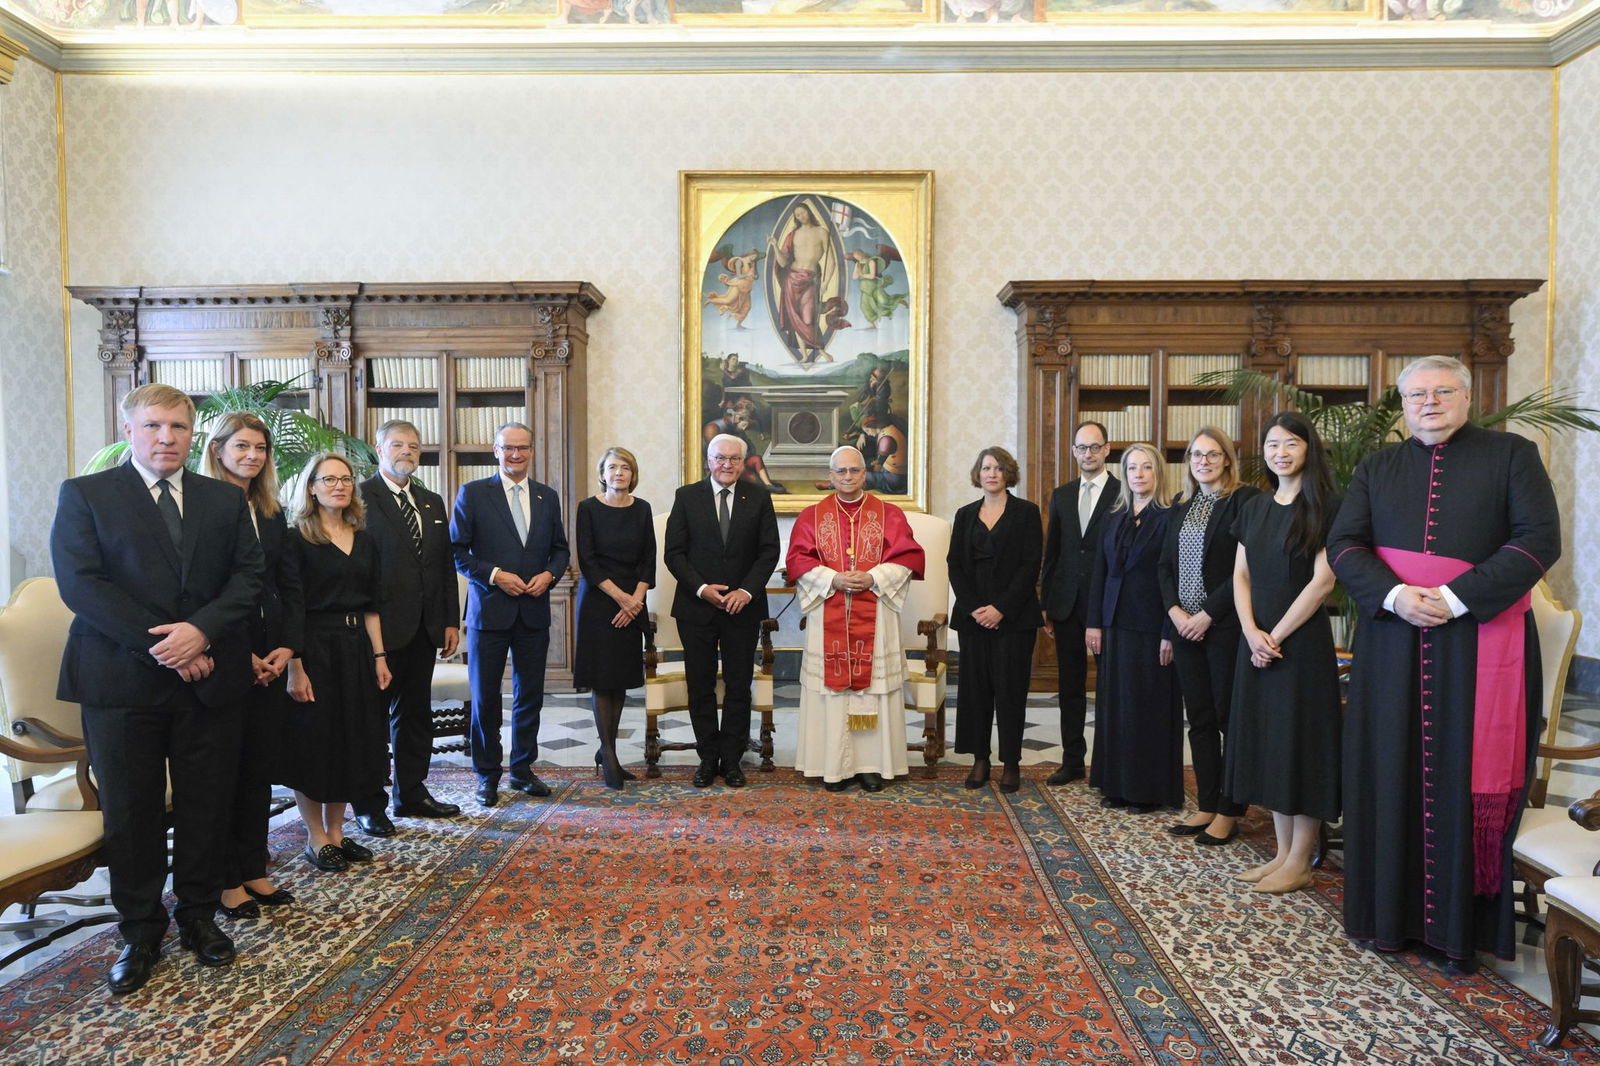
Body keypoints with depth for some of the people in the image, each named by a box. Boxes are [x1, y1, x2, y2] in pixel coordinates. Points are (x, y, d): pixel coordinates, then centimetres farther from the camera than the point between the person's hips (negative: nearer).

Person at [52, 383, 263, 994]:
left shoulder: (226, 501, 9)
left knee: (205, 807, 10)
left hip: (210, 677, 2)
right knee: (130, 813, 8)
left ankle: (198, 916, 28)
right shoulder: (84, 495, 2)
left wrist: (201, 631, -16)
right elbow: (80, 583, -9)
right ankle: (140, 932, 25)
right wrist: (162, 646, -16)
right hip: (123, 681, -2)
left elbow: (248, 576, 1)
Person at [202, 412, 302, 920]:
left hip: (268, 657, 6)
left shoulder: (272, 513, 13)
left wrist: (287, 646, 0)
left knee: (261, 765, 11)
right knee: (222, 769, 3)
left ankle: (253, 871, 22)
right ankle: (225, 882, 14)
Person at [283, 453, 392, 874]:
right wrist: (293, 666, -18)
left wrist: (379, 656, 6)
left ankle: (336, 833, 24)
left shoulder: (364, 540, 10)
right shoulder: (297, 539, -7)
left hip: (356, 649, 6)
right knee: (312, 744, 3)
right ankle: (316, 839, 17)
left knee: (351, 742, 11)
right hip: (314, 649, -6)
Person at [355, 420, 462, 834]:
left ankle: (412, 793, 27)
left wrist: (451, 621, 10)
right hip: (382, 627, -6)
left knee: (416, 712, 15)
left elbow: (446, 564, 15)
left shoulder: (432, 502, 14)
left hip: (424, 627, 7)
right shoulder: (360, 498, -7)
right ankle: (369, 805, 15)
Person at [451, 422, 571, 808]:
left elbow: (560, 549, 14)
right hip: (490, 610, -3)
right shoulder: (473, 493, -2)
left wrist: (548, 574, -6)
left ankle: (523, 769, 25)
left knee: (530, 695, 11)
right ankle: (487, 775, 19)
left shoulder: (548, 497, 9)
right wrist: (494, 575, -15)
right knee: (484, 697, 5)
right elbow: (457, 551, -4)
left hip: (534, 611, 3)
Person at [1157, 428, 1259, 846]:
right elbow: (1165, 564, 12)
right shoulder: (1181, 507, 15)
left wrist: (1207, 614, -15)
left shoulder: (1245, 500, -7)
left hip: (1225, 625, -6)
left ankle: (1228, 813, 12)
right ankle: (1206, 806, 20)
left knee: (1230, 718, 2)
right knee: (1199, 719, 11)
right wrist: (1174, 610, -3)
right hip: (1185, 625, 6)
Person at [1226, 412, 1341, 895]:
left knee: (1301, 741, -1)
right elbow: (1240, 575, 8)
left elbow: (1323, 581, -13)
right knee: (1266, 740, 9)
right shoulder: (1254, 508, 11)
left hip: (1302, 640, -6)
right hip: (1256, 640, 6)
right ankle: (1283, 852, 20)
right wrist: (1251, 632, -7)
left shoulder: (1325, 507, -7)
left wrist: (1277, 635, -14)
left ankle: (1300, 863, 9)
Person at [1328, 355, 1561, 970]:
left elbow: (1540, 538, -7)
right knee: (1392, 775, 6)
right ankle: (1392, 913, 16)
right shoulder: (1377, 469, 12)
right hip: (1392, 646, 3)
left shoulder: (1511, 455, 4)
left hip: (1480, 646, -2)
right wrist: (1394, 595, -14)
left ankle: (1462, 923, 13)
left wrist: (1455, 597, -16)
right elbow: (1343, 544, 4)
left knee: (1470, 778, 2)